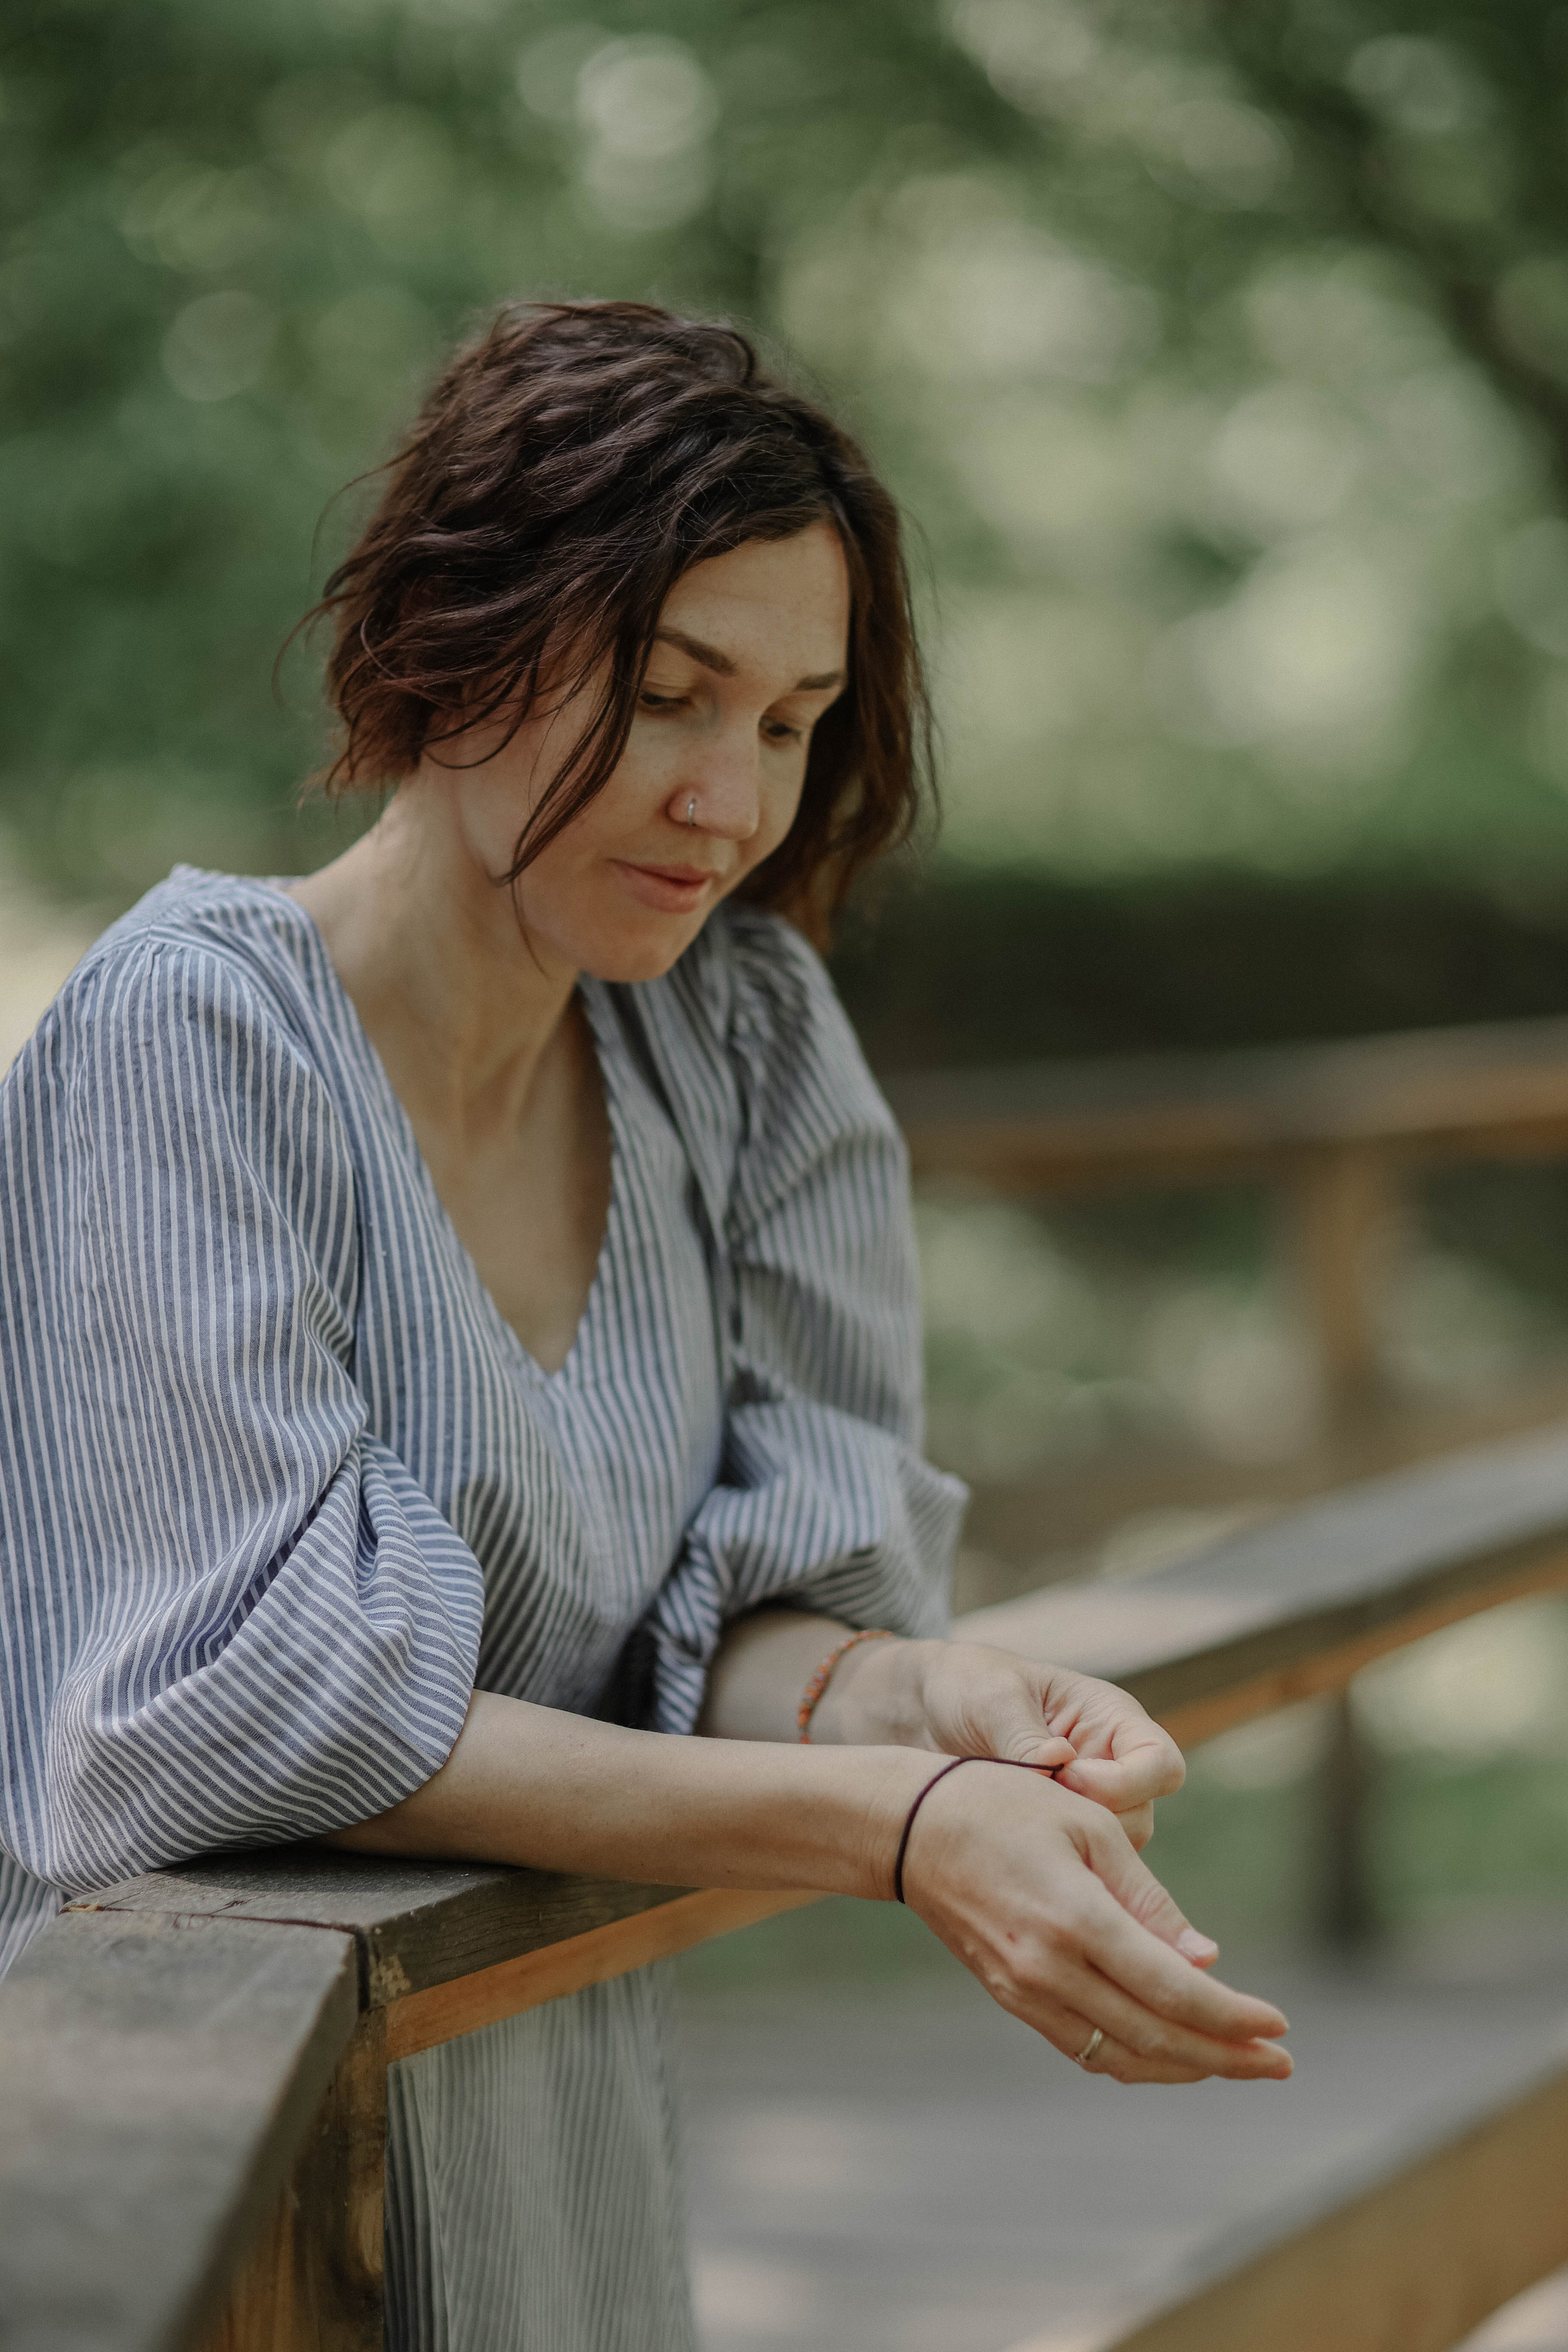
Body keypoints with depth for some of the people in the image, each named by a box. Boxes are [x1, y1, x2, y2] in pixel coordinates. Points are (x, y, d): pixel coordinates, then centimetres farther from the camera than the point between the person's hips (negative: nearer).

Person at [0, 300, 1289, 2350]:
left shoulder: (741, 1038, 0)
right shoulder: (197, 1027, -17)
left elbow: (735, 1614, -1)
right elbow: (257, 1701, -24)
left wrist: (917, 1697, -24)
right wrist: (896, 1832, -30)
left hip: (558, 2128, 6)